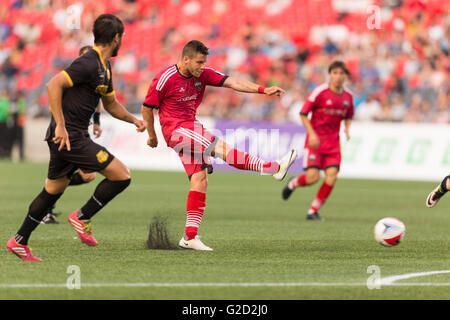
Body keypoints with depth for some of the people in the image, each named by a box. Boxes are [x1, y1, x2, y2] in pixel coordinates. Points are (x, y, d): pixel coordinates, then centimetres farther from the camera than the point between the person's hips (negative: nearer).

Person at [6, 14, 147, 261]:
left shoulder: (104, 68, 15)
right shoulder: (89, 64, -17)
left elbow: (110, 104, 28)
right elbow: (53, 85, -25)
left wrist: (133, 119, 12)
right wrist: (61, 126, -26)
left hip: (72, 136, 10)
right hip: (69, 136, -10)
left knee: (53, 190, 18)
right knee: (121, 175, -9)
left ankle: (19, 241, 24)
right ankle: (82, 217, 3)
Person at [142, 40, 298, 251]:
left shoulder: (202, 75, 3)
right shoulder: (165, 79, -12)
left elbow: (232, 83, -6)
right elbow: (147, 108, -3)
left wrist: (263, 90, -18)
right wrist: (152, 135, 6)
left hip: (192, 128, 7)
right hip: (175, 129, -7)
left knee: (200, 180, -2)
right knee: (219, 147, -23)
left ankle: (190, 237, -2)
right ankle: (274, 168, -28)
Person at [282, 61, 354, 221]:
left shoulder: (348, 96, 5)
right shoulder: (320, 92, -11)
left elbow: (348, 117, 22)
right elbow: (303, 114, -7)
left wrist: (347, 129, 1)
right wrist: (312, 134, -16)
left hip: (333, 142, 4)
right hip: (315, 140, -4)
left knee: (332, 176, -11)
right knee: (312, 177, -15)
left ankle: (313, 211, 2)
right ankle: (293, 183, 21)